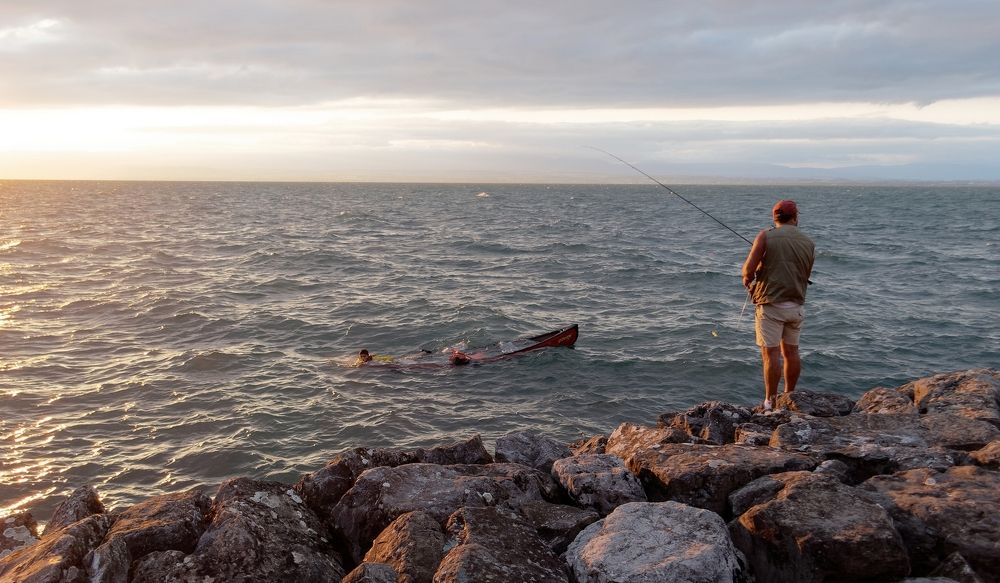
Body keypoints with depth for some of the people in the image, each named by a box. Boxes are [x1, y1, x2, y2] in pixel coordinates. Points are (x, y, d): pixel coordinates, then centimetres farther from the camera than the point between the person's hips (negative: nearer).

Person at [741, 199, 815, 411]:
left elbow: (748, 269, -11)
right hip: (797, 305, 5)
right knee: (791, 351, 15)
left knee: (771, 352, -3)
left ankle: (770, 402, 0)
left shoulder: (766, 236, -7)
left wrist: (747, 280, 11)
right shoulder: (809, 243, 6)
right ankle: (789, 397, 26)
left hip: (771, 303, -5)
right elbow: (805, 277, 11)